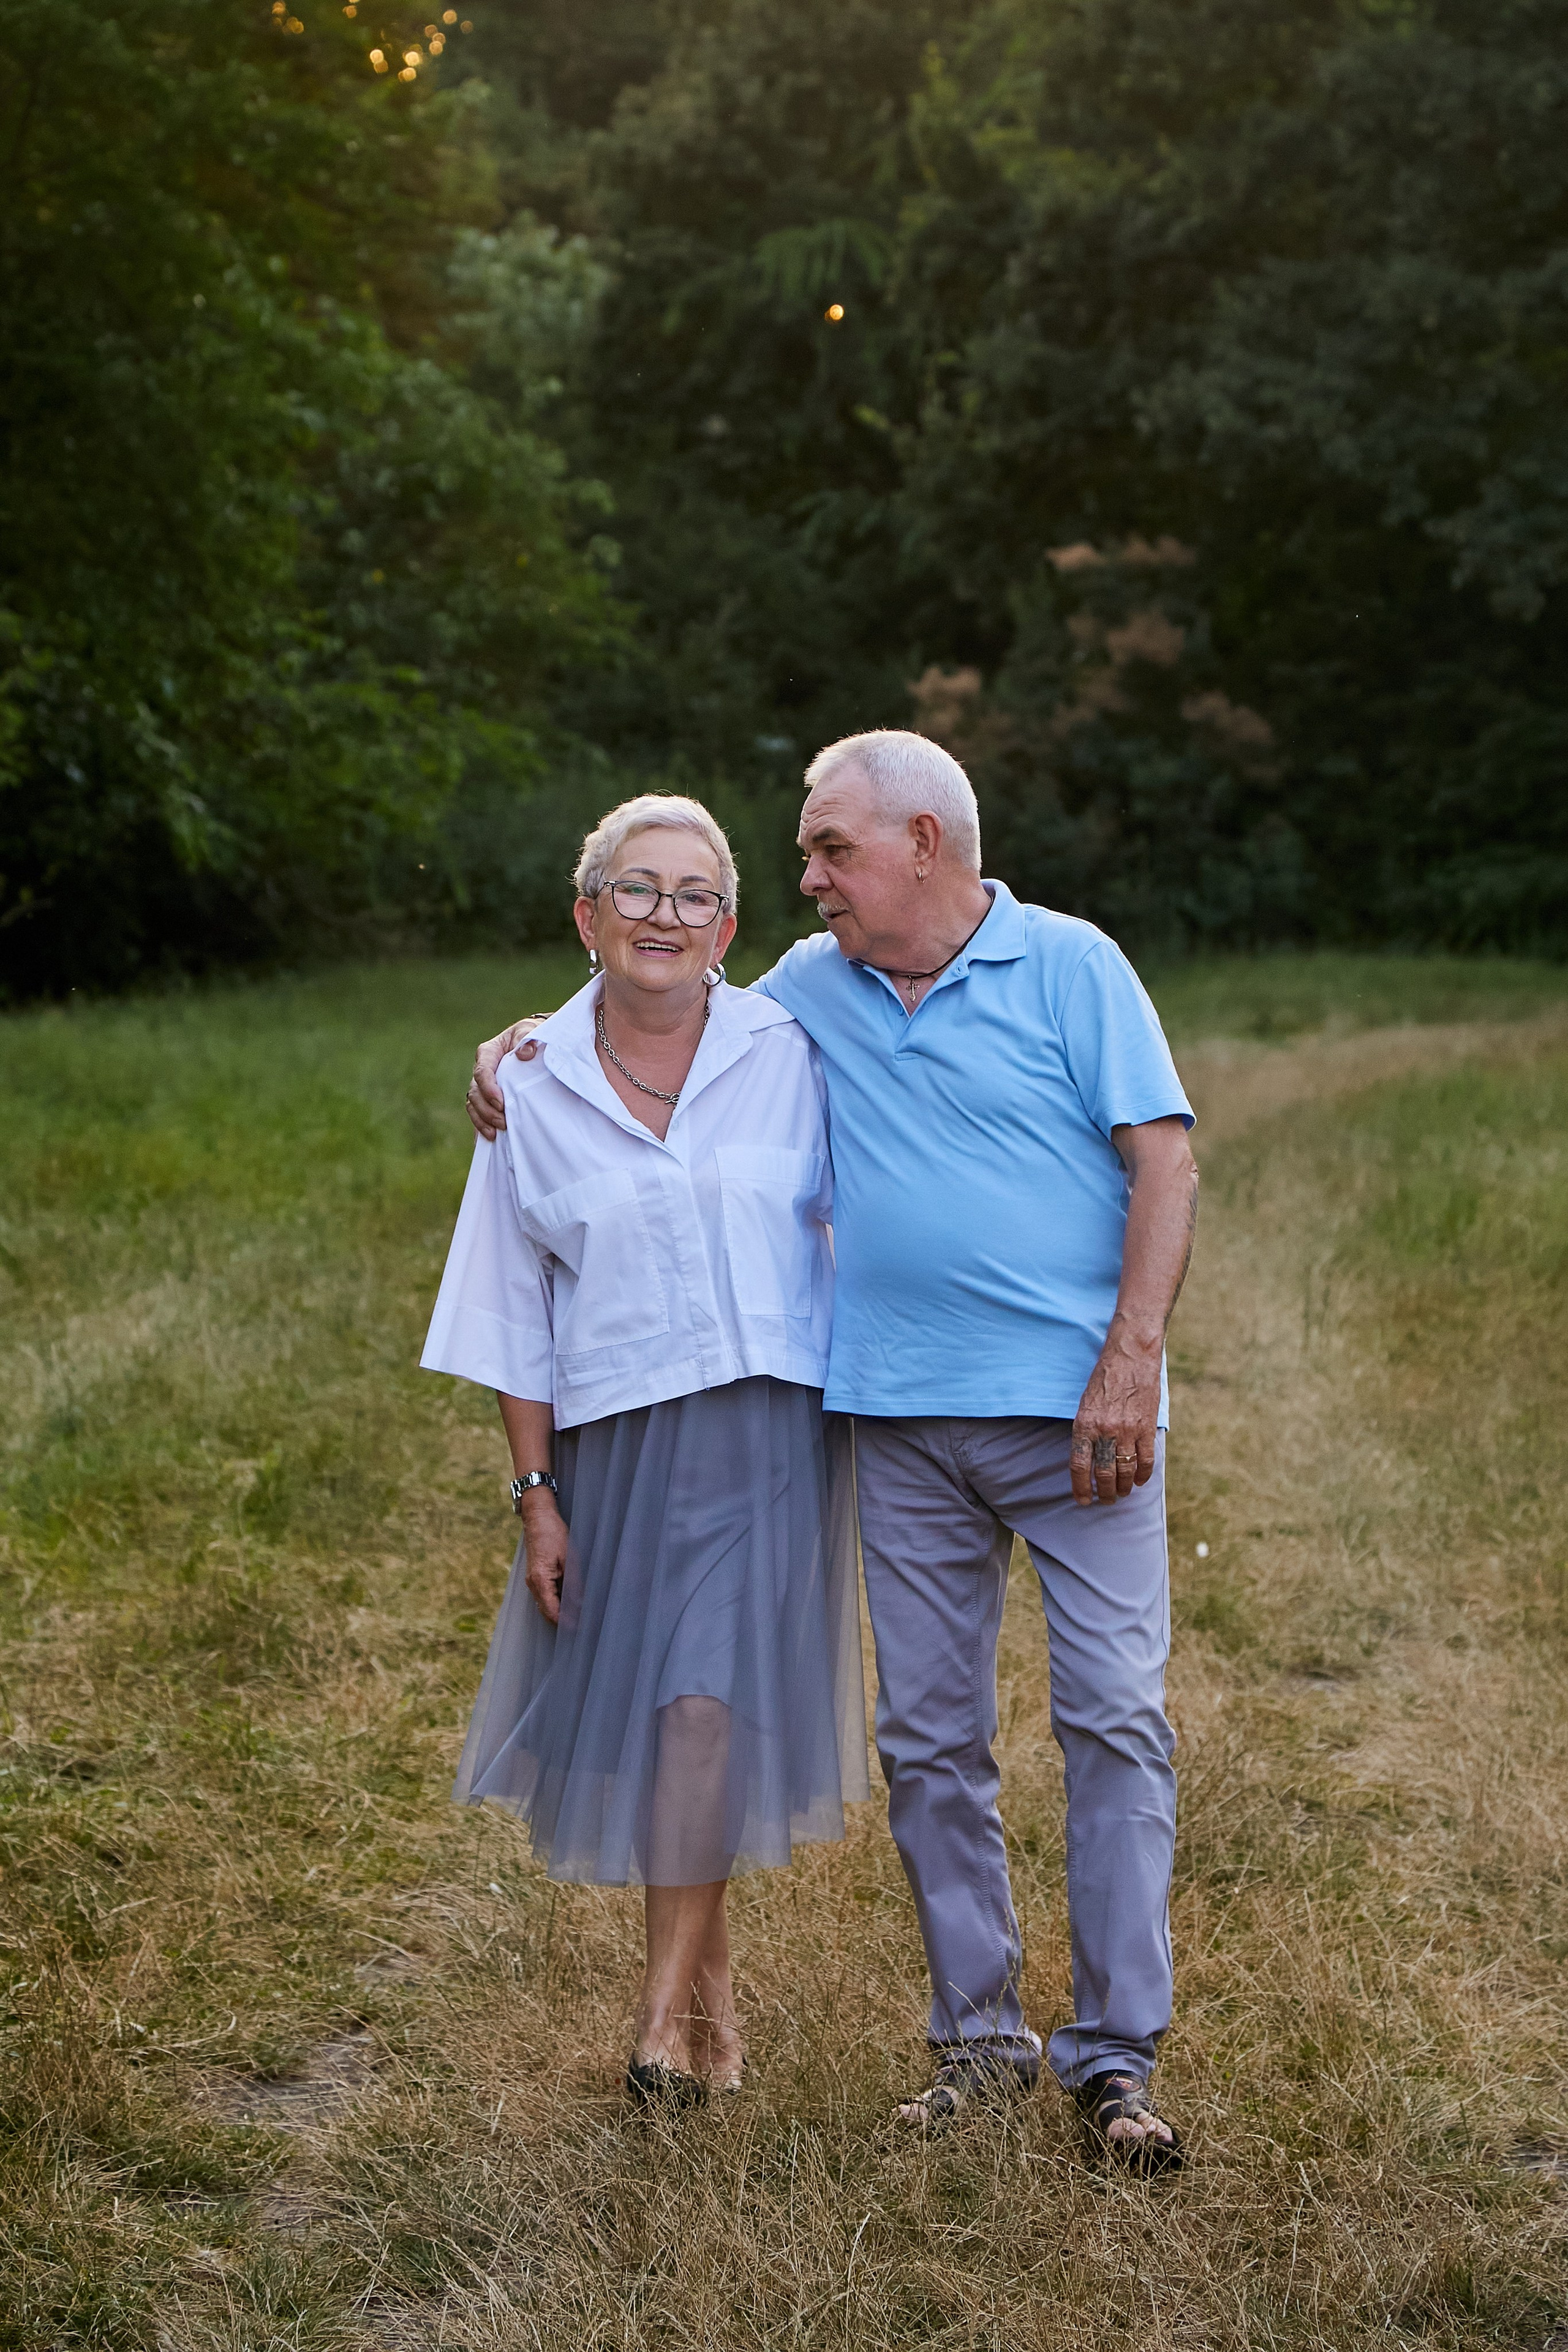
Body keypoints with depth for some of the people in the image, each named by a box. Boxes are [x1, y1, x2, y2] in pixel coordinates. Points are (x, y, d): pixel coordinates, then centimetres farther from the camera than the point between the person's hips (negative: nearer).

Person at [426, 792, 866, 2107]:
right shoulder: (534, 1092, 4)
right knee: (626, 1705, 8)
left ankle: (673, 1999, -1)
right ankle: (710, 1976, 29)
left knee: (710, 1693, -14)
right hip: (615, 1439, 2)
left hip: (764, 1425, -2)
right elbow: (517, 1315, 6)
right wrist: (537, 1493, 2)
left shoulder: (790, 1057, 1)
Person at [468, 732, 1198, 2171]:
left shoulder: (1071, 968, -1)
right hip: (900, 1419, 5)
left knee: (1117, 1716, -5)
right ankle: (979, 2037, 19)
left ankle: (1116, 2055, 4)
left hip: (1074, 1409, -4)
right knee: (930, 1739, 7)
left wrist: (1129, 1364, -15)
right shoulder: (809, 990, 13)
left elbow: (1164, 1162, -6)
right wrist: (527, 1046, 11)